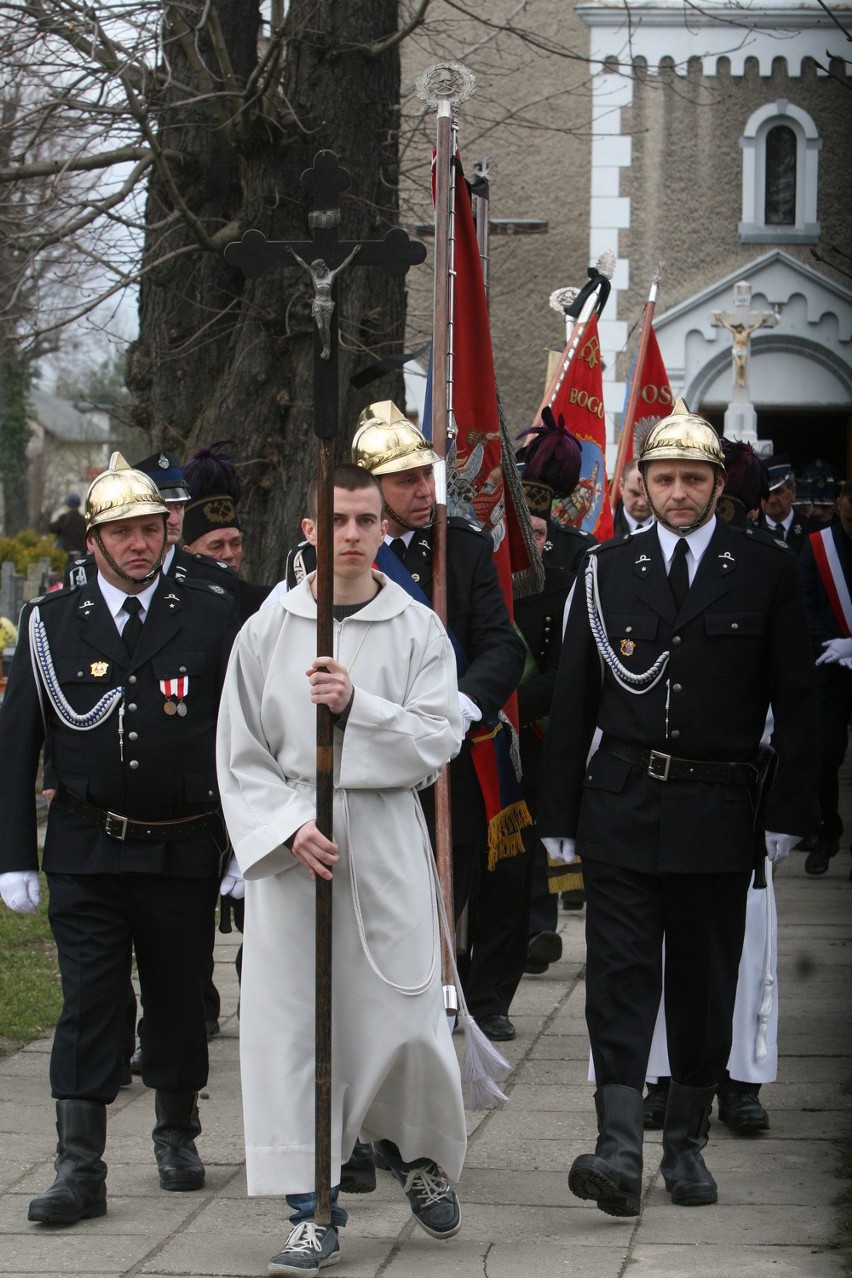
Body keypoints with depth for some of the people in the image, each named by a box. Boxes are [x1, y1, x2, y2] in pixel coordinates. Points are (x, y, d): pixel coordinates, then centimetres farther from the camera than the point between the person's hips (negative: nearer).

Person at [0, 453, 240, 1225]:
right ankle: (80, 1170, -2)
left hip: (185, 850, 0)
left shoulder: (212, 619, 1)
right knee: (88, 1005, -3)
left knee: (180, 1000, 11)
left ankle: (178, 1136, 32)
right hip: (86, 855, 0)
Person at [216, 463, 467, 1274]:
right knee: (291, 1023, -2)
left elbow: (437, 741, -5)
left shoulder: (418, 631, 5)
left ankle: (419, 1153, 29)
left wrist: (357, 705, -19)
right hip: (288, 844, 1)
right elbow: (240, 757, 5)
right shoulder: (267, 631, 6)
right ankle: (313, 1213, 6)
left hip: (386, 841, 0)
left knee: (405, 1019, -2)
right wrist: (289, 830, -10)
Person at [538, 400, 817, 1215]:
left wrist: (787, 812, -2)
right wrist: (558, 814, 4)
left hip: (719, 811, 0)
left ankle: (685, 1144, 19)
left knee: (704, 985, 8)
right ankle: (620, 1150, -12)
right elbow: (572, 702, 8)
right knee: (619, 976, -8)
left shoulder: (766, 570, 3)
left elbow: (795, 701, 3)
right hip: (621, 805, 0)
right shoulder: (607, 571, 6)